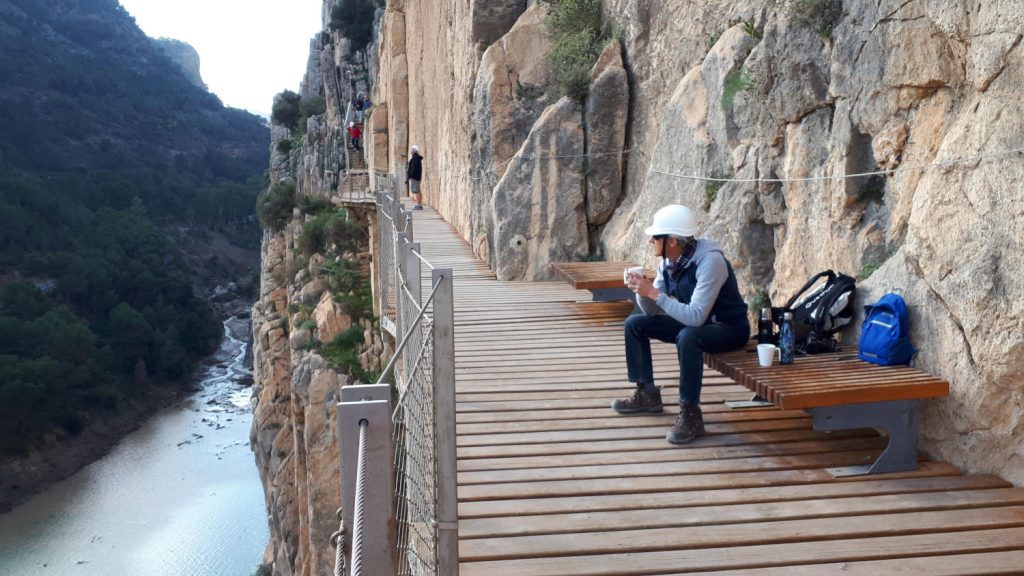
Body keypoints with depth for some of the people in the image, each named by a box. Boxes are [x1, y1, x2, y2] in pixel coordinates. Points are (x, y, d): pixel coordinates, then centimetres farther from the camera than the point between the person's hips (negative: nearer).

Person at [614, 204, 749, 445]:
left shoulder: (710, 260, -29)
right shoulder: (668, 262, -5)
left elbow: (696, 317, -36)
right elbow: (652, 311, 0)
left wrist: (655, 293, -35)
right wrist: (642, 291, -21)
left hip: (729, 328, -8)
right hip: (693, 322, 8)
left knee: (687, 337, -38)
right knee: (635, 323, 2)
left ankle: (690, 414, -26)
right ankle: (647, 395, 13)